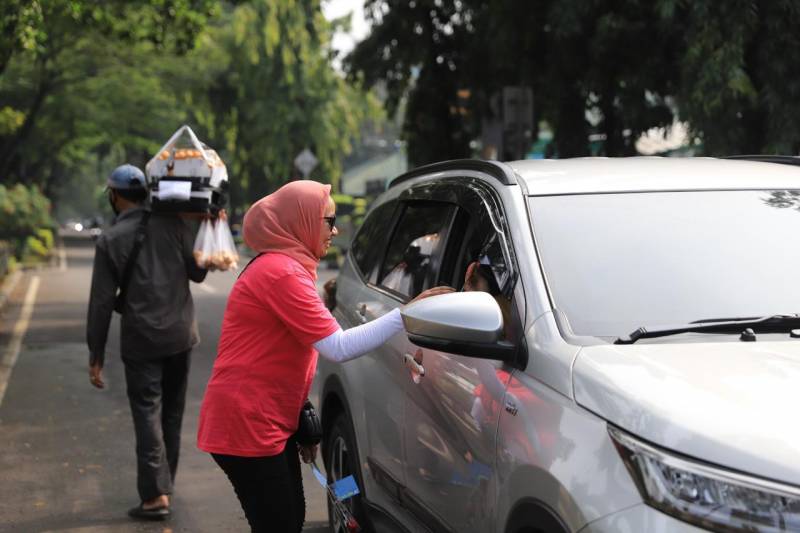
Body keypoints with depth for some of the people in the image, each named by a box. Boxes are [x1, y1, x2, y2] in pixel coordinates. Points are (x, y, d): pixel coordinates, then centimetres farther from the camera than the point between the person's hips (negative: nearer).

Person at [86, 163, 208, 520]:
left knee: (147, 414, -1)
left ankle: (155, 495, -8)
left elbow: (101, 303, -7)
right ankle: (165, 482, 25)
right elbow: (198, 272, 2)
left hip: (141, 340, -3)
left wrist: (96, 356, -2)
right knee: (173, 413, 15)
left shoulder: (110, 241, -6)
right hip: (179, 334, 3)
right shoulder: (173, 225, -2)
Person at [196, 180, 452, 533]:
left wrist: (302, 423, 18)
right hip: (247, 424, -10)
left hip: (267, 421, 10)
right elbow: (339, 347, -23)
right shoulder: (282, 272, -18)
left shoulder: (282, 266, 16)